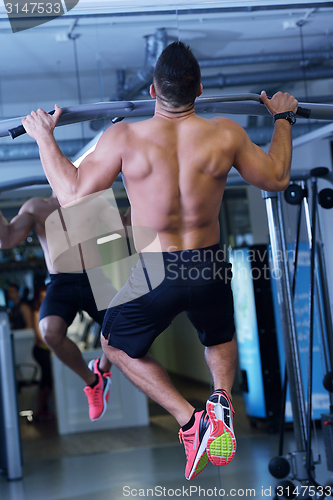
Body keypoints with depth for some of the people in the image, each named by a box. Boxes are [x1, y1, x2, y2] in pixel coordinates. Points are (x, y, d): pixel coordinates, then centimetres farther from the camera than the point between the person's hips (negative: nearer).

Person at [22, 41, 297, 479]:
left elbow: (72, 193, -5)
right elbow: (277, 179, 7)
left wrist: (44, 137, 8)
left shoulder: (125, 138, -14)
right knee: (220, 339, 34)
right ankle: (222, 399, 1)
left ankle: (189, 421, 6)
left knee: (118, 346, 25)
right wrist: (282, 118, 21)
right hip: (209, 269, 3)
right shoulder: (226, 134, -9)